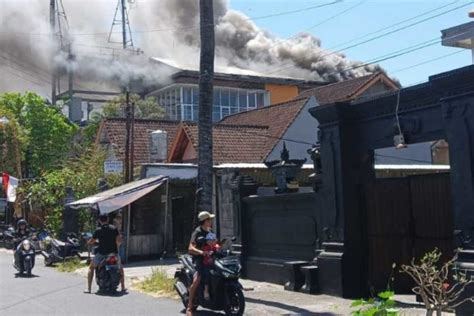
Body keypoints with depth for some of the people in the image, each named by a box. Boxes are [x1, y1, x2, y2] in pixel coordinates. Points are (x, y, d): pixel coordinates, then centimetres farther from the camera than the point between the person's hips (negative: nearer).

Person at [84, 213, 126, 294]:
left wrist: (91, 241, 25)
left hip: (102, 253, -2)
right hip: (113, 253, 2)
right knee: (120, 268, 26)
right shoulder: (114, 228, 2)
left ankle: (88, 288, 10)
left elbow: (91, 242, 1)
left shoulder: (98, 230, -3)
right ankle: (123, 287, 22)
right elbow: (119, 240, -2)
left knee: (91, 268, 18)